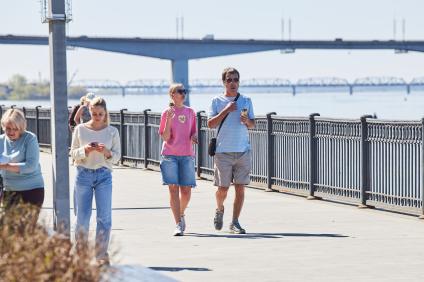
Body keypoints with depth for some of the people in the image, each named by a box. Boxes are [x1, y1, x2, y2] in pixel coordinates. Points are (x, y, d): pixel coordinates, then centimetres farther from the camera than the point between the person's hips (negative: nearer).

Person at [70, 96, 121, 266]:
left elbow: (117, 156, 3)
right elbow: (73, 153, 4)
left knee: (104, 217, -4)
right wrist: (85, 150, -16)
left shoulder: (112, 131, 3)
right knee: (82, 217, 2)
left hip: (104, 175, 0)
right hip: (83, 174, 0)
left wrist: (107, 152, -18)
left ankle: (101, 254, 3)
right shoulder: (80, 129, 2)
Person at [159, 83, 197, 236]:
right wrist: (169, 119, -18)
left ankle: (181, 214, 30)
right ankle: (178, 225, -7)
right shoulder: (167, 113, -1)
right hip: (170, 156, -3)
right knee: (173, 189, -7)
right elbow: (165, 137, -5)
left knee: (186, 190, 2)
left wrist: (194, 137, -6)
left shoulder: (190, 112, 9)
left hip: (187, 156, 3)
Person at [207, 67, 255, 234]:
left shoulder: (246, 101, 11)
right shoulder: (217, 101, 4)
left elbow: (252, 124, 15)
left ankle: (235, 222, 4)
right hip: (223, 151, -2)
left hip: (243, 150, 2)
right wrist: (226, 110, -12)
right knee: (223, 188, -2)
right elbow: (210, 124, -4)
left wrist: (247, 120, -8)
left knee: (240, 187, -3)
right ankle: (219, 210, 29)